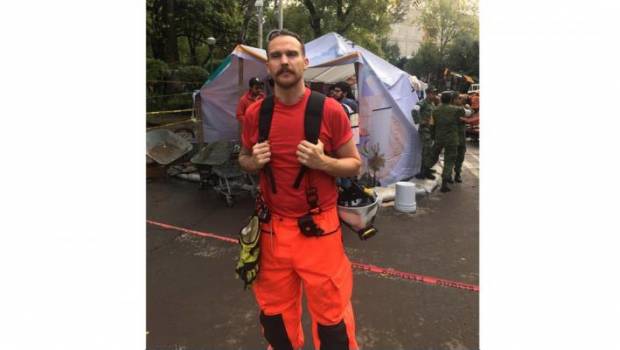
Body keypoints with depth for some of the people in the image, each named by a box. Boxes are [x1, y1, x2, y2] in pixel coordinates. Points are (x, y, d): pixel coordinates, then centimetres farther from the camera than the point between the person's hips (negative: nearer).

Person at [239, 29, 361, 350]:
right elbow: (243, 160, 14)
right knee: (274, 310, 20)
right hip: (272, 227, 3)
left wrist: (323, 162, -21)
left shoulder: (330, 111, -9)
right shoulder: (255, 114, -1)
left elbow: (354, 165, -1)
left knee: (331, 313, 9)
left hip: (319, 228, -3)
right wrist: (254, 161, -9)